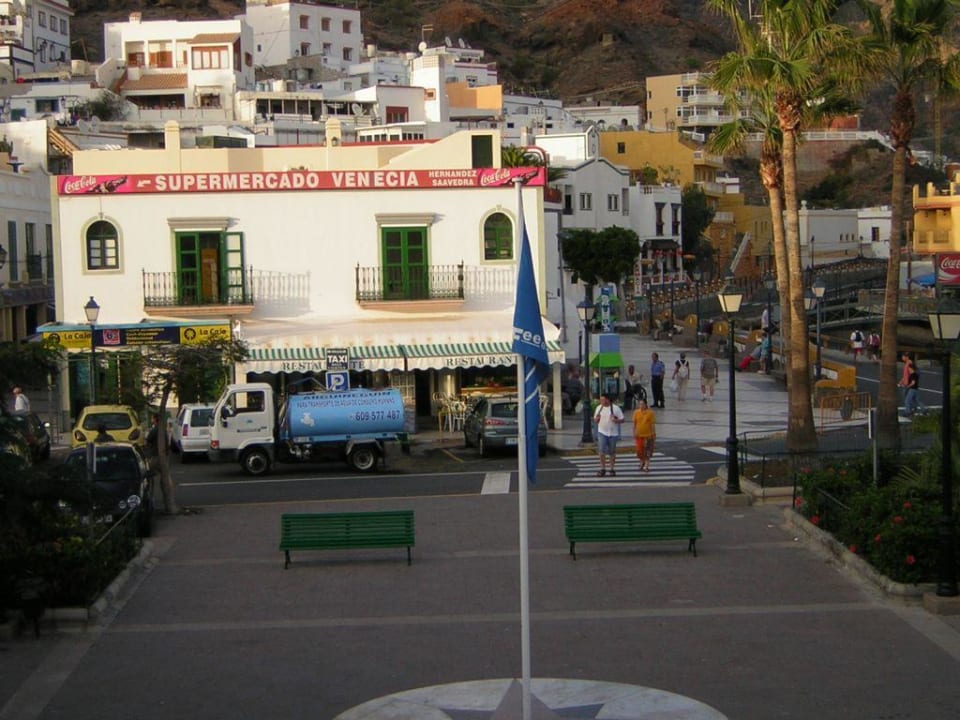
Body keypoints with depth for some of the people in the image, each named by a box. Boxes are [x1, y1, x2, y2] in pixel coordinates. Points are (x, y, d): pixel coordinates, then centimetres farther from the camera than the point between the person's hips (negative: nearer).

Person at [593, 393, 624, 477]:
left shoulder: (616, 408, -5)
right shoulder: (599, 408, 4)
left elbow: (622, 419, -2)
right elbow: (595, 420, 11)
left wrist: (616, 420, -22)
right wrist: (597, 418, -13)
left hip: (613, 433, -1)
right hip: (602, 432, 1)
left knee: (612, 452, 8)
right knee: (602, 451, -9)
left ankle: (612, 469, 19)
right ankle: (602, 469, -1)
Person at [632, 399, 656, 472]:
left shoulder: (650, 413, -8)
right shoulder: (636, 412, -1)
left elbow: (653, 424, -4)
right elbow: (634, 424, 6)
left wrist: (654, 434, -5)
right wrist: (634, 433, 3)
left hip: (648, 435, -2)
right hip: (639, 435, 2)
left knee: (647, 452, -1)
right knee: (639, 450, 7)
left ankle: (646, 466, 5)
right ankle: (642, 462, 32)